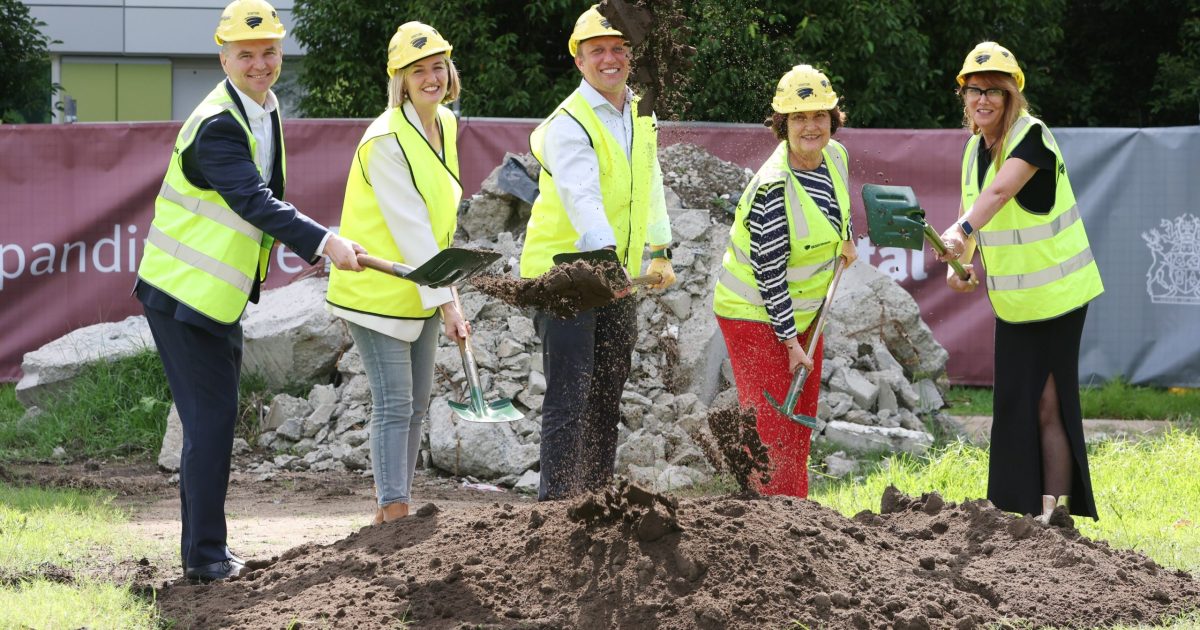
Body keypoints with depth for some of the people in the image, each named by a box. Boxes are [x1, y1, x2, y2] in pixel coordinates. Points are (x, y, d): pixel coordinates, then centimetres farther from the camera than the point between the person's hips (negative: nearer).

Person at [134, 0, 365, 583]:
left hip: (219, 296, 10)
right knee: (210, 421, -8)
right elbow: (255, 204, -34)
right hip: (184, 294, -10)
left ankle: (203, 550, 22)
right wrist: (324, 243, -43)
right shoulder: (216, 125, -22)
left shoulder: (265, 110, 9)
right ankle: (205, 554, -1)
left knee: (214, 422, 14)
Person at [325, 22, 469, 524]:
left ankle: (392, 507, 17)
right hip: (376, 291, -8)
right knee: (394, 405, -9)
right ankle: (394, 509, -6)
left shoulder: (445, 125, 5)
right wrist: (446, 303, -24)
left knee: (416, 405, 10)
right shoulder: (386, 141, -21)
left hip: (419, 291, 8)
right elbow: (409, 228, -23)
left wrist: (441, 294, 14)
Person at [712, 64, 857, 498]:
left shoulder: (835, 155, -5)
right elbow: (769, 275, -25)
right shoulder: (773, 189, -28)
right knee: (772, 429, -11)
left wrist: (845, 239, 35)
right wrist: (790, 343, -21)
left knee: (800, 427, 14)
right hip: (756, 316, -8)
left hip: (803, 312, 8)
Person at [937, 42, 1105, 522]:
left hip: (1056, 296, -7)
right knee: (1012, 402, 8)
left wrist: (962, 232, -52)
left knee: (1048, 405, -8)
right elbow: (971, 213, 9)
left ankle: (1054, 511, -4)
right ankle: (1018, 509, 16)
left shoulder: (1031, 136, -18)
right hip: (1010, 299, 7)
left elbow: (1001, 191, -36)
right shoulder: (975, 147, 6)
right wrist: (962, 265, -11)